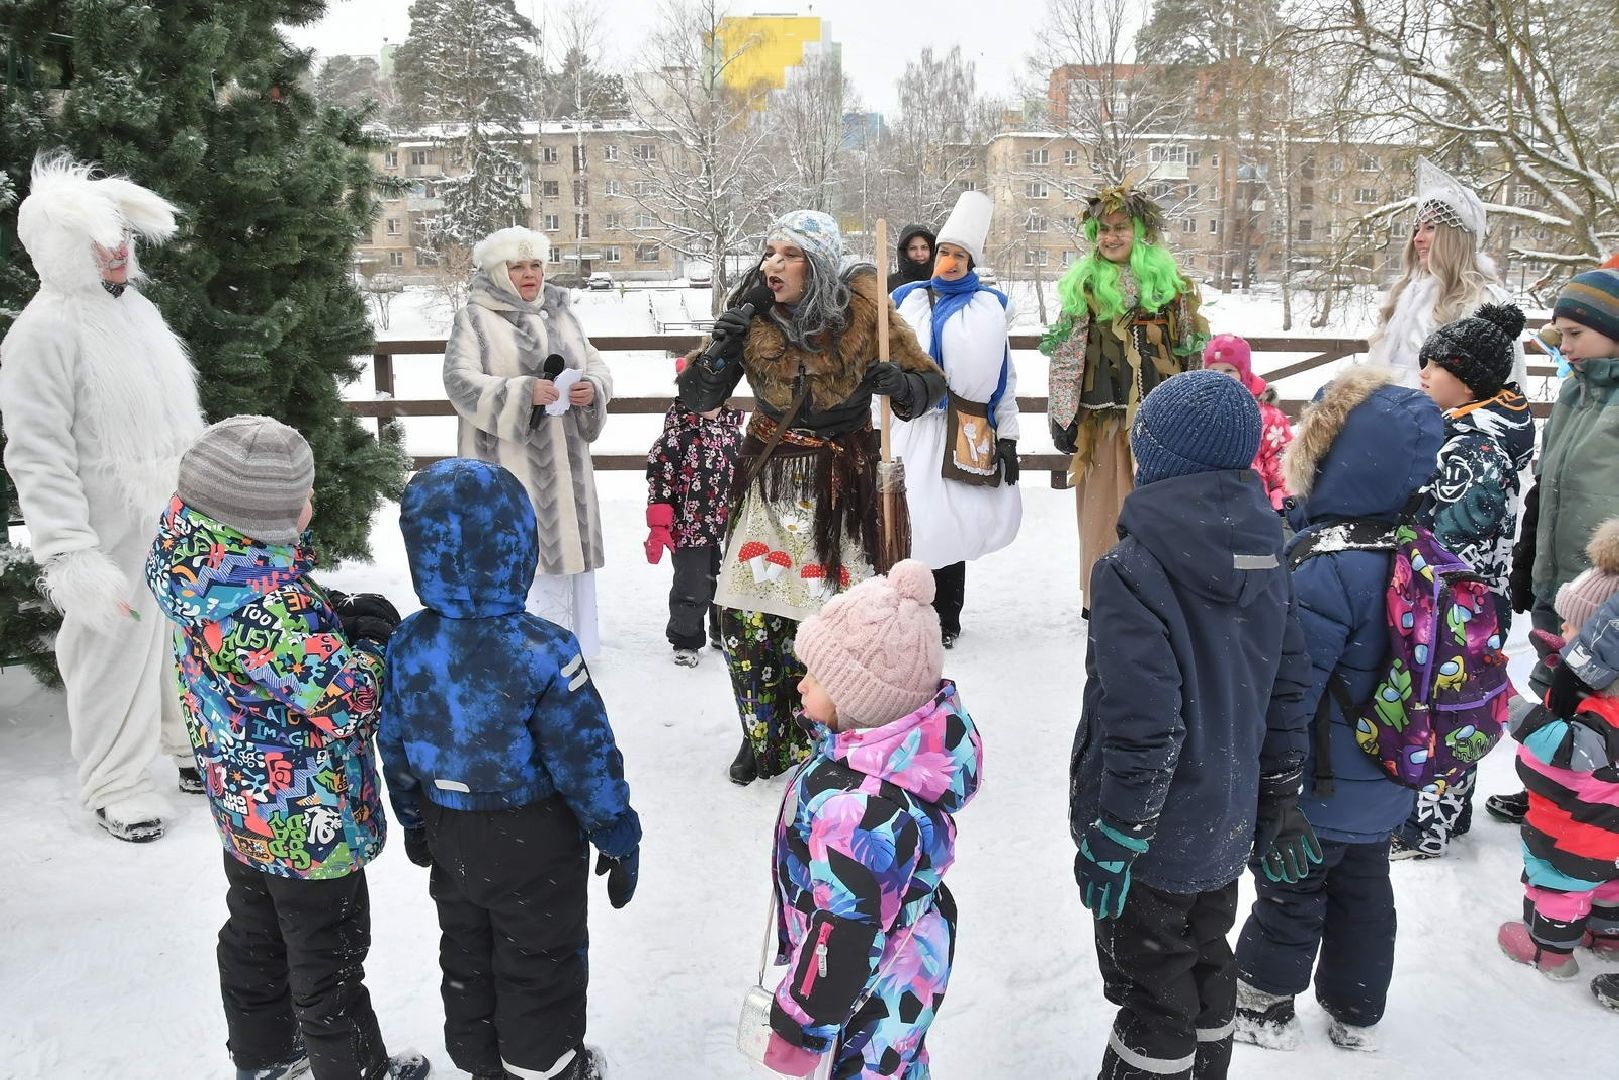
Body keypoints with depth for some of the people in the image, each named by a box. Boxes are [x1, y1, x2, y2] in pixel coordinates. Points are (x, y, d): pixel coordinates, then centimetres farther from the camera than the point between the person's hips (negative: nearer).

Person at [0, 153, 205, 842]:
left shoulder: (135, 309, 9)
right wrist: (71, 557, -24)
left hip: (183, 521, 7)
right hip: (117, 534, -7)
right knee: (117, 650, 4)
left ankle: (191, 742, 39)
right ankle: (115, 786, 22)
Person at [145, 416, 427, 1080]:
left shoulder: (195, 554, -6)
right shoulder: (266, 601, -34)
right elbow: (345, 699, -31)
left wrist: (333, 620, -9)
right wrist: (373, 639, -14)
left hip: (245, 805, 9)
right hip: (308, 821, -9)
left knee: (254, 933, 27)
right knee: (328, 957, 12)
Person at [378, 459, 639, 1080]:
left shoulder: (406, 645, -11)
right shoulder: (542, 652, -28)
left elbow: (394, 744, 1)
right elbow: (586, 757, -21)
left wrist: (412, 820, 18)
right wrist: (618, 838, -7)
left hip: (449, 837, 6)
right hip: (533, 841, -5)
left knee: (466, 954, 25)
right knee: (540, 962, 16)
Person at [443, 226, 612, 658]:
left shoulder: (560, 312, 16)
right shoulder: (474, 317, -1)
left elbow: (596, 365, 15)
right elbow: (461, 380, -12)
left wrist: (592, 388, -8)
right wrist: (524, 392, -23)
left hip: (563, 463, 6)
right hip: (505, 464, -5)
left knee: (565, 545, 10)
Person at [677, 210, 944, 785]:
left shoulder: (864, 312, -12)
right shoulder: (753, 317, -5)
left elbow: (931, 382, -3)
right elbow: (696, 399, -1)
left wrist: (901, 383, -26)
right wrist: (720, 350, -20)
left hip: (841, 484, -2)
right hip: (769, 480, 3)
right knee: (746, 616, 0)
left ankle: (818, 743, 20)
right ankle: (765, 739, 21)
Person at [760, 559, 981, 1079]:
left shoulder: (857, 811, -40)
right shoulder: (907, 744, -12)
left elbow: (845, 936, -30)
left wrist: (799, 1030, -17)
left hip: (874, 993, -8)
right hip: (906, 957, 8)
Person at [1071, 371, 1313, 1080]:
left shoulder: (1135, 569, -25)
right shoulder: (1263, 553, -1)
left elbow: (1142, 727, -26)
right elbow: (1288, 688, 6)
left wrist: (1112, 840, -16)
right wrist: (1279, 796, 17)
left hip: (1154, 835, -7)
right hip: (1227, 825, 7)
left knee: (1152, 993, 10)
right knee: (1206, 964, 26)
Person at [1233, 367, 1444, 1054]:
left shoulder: (1326, 567, -31)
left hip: (1317, 790, -7)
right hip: (1384, 788, 7)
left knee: (1290, 894, 13)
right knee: (1364, 888, 22)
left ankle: (1263, 1006, 34)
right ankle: (1356, 1013, 41)